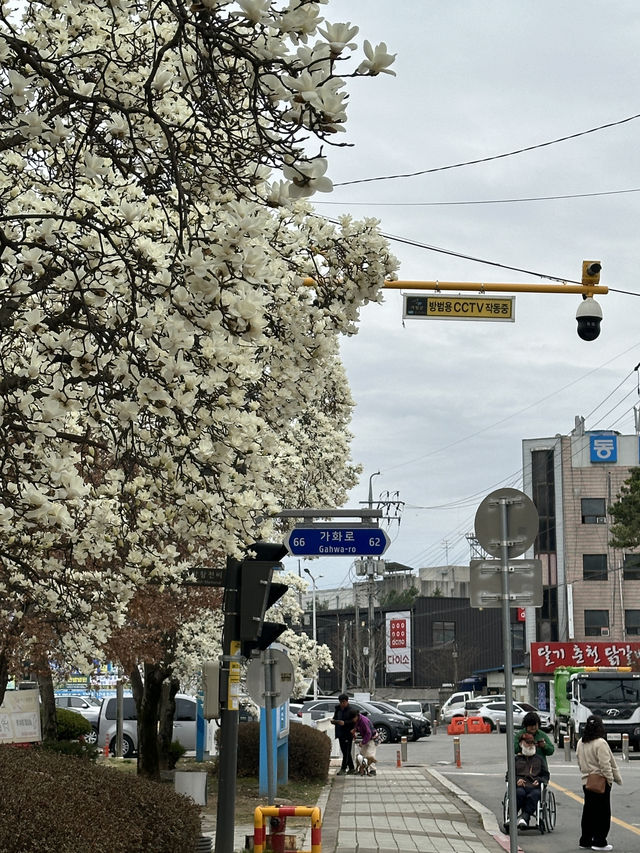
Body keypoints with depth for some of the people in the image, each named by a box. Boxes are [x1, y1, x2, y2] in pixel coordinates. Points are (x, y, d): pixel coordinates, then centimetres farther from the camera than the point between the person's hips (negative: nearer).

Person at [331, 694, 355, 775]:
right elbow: (335, 718, 19)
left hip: (348, 734, -8)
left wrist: (344, 723, -24)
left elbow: (354, 722, -14)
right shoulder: (338, 709, 11)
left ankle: (343, 769, -2)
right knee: (344, 751, 12)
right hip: (340, 734, 8)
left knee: (346, 752, -5)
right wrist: (333, 721, -3)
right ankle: (351, 768, 21)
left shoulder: (351, 710, -10)